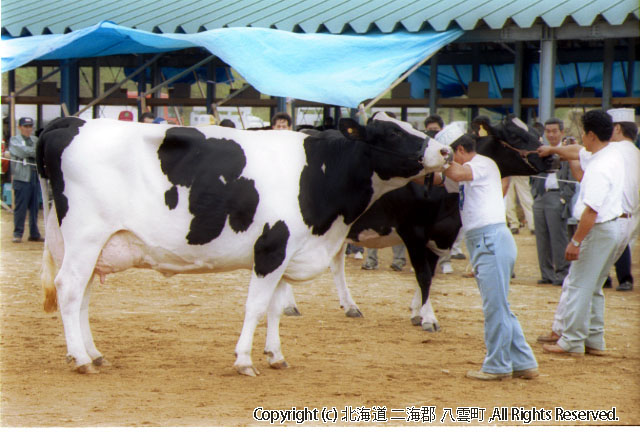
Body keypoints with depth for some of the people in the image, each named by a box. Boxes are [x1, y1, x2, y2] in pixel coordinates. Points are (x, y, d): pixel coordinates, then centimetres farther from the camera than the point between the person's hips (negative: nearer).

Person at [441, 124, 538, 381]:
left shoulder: (483, 164, -6)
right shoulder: (472, 171, 23)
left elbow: (456, 173, -25)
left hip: (491, 239, -10)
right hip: (483, 243, 10)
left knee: (495, 307, -5)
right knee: (497, 308, 12)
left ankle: (497, 366, -2)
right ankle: (523, 363, 16)